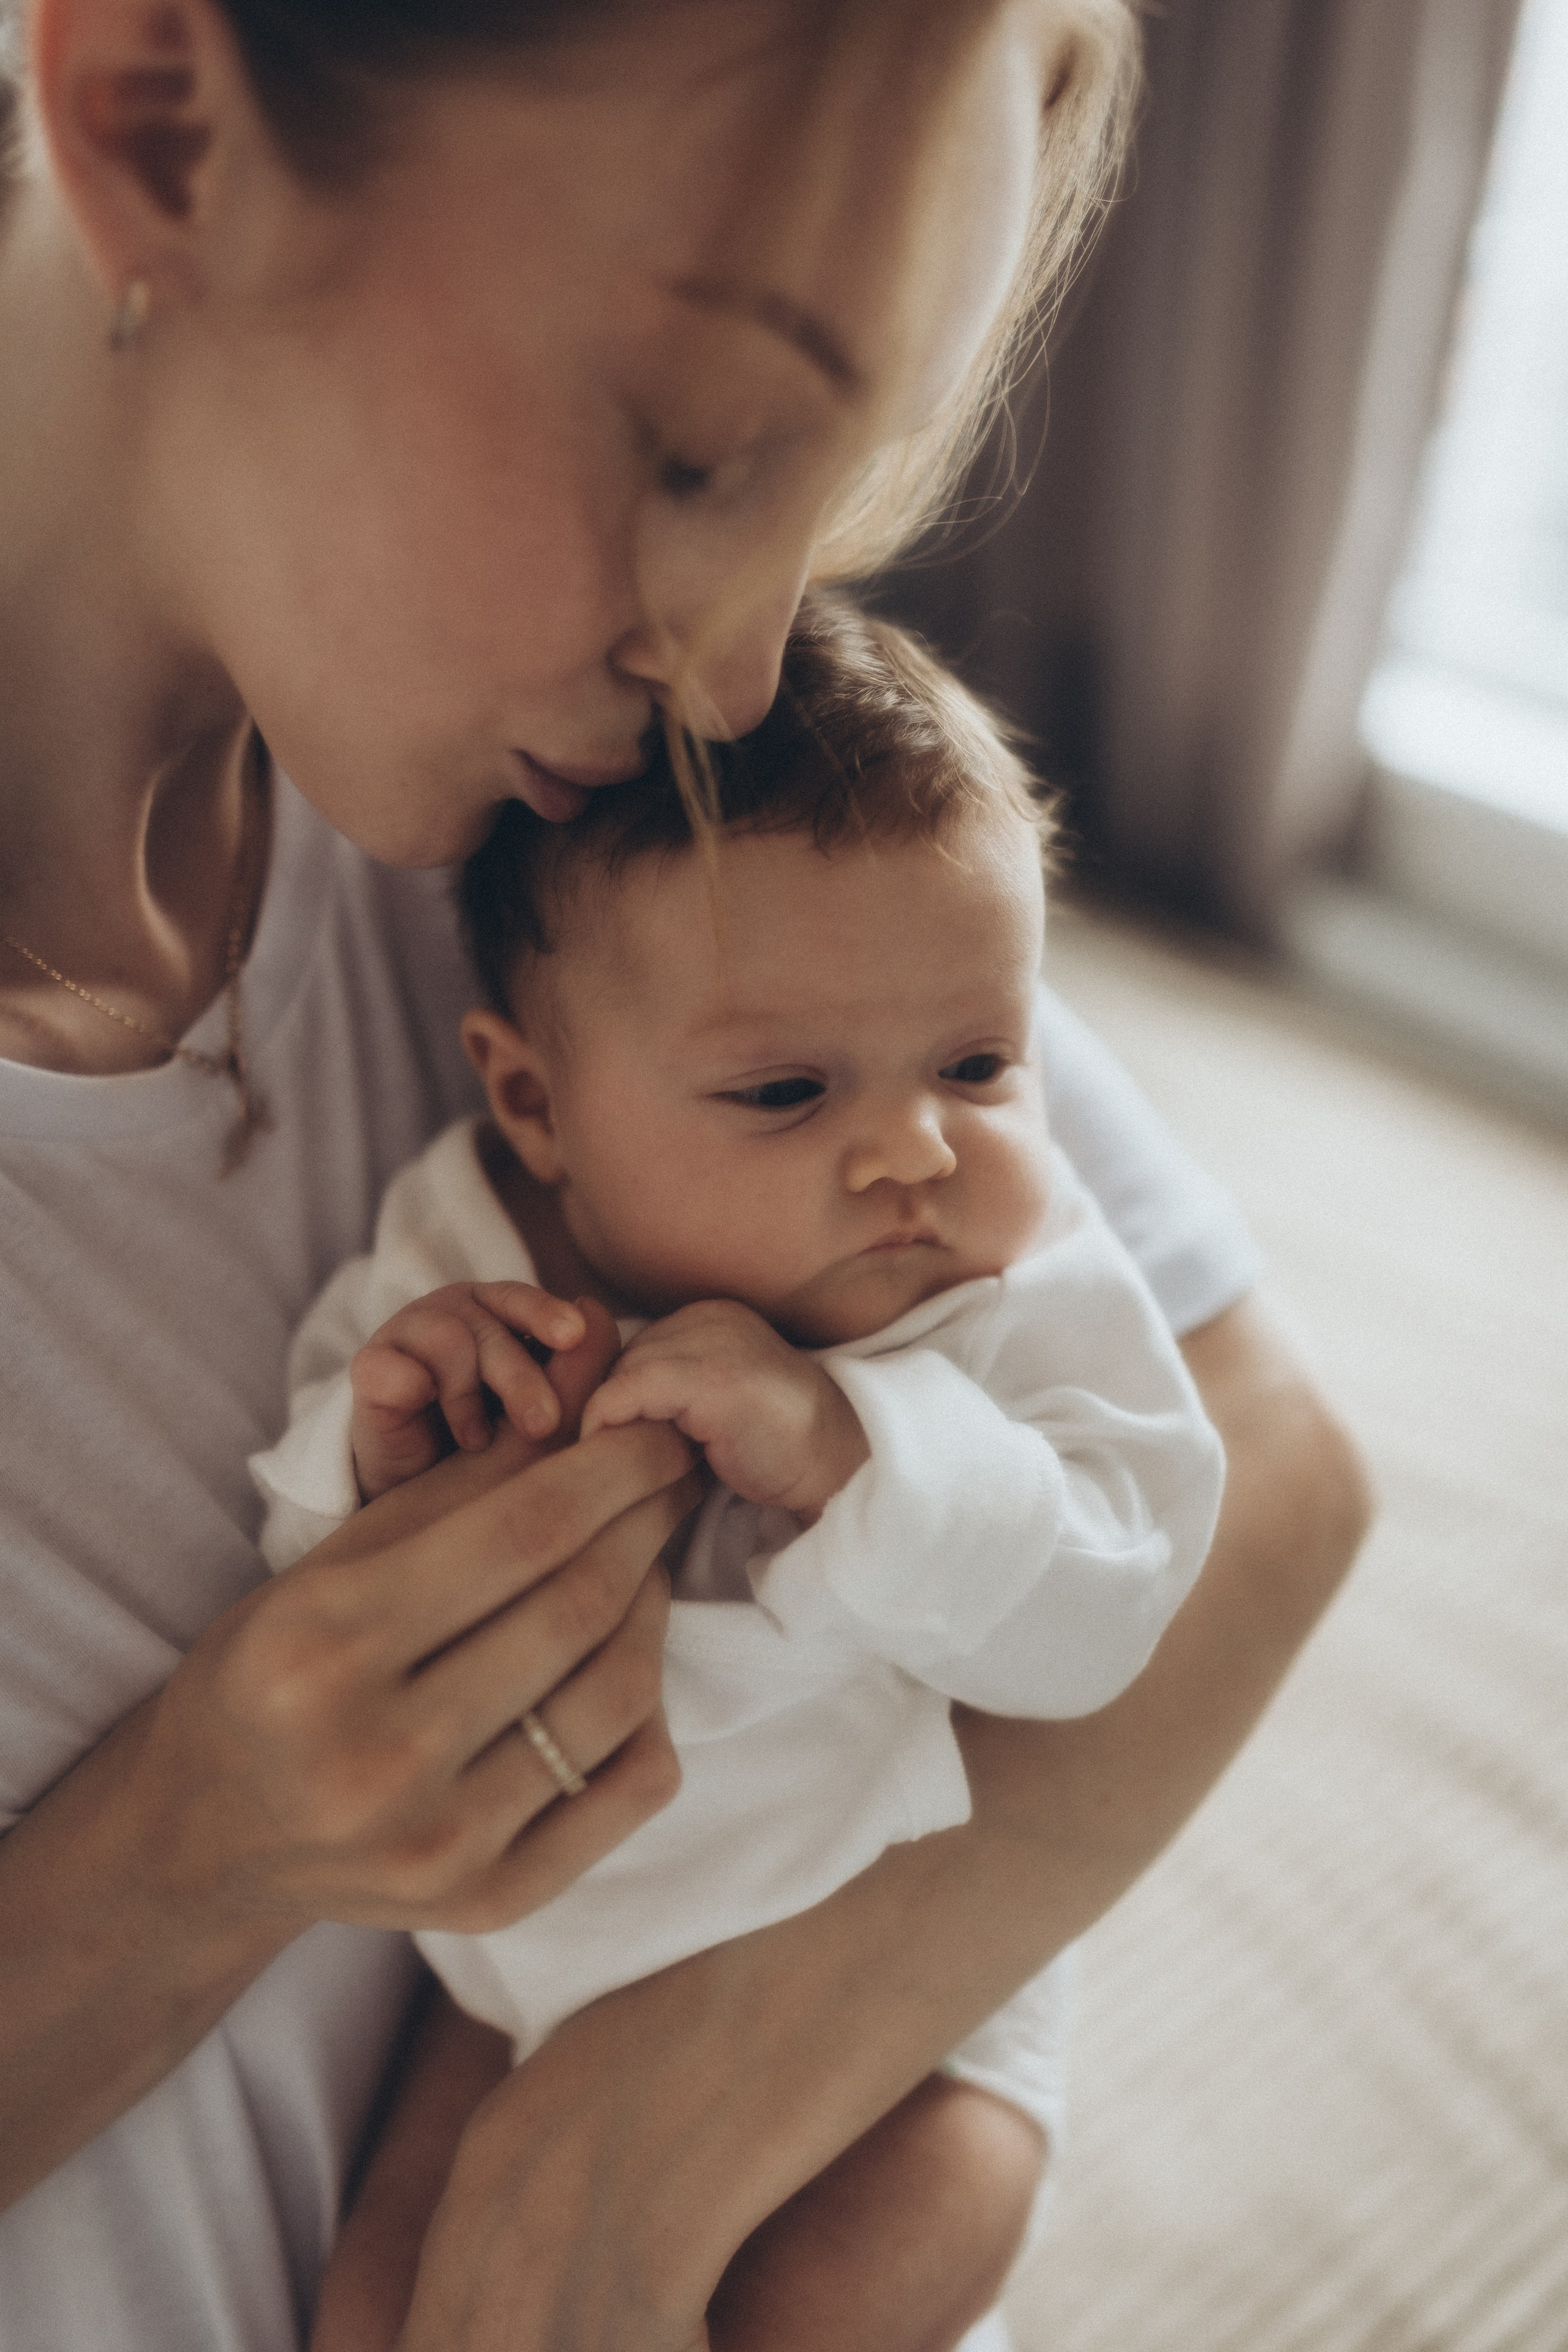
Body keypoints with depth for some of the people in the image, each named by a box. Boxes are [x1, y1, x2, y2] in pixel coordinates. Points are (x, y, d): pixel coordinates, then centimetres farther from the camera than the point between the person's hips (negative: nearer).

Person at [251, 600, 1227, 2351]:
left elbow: (1097, 1617, -28)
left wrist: (844, 1446, -43)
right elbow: (296, 1613, -7)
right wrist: (369, 1457, -29)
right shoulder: (446, 1267, -13)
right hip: (513, 1975, 2)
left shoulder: (1026, 1303, -17)